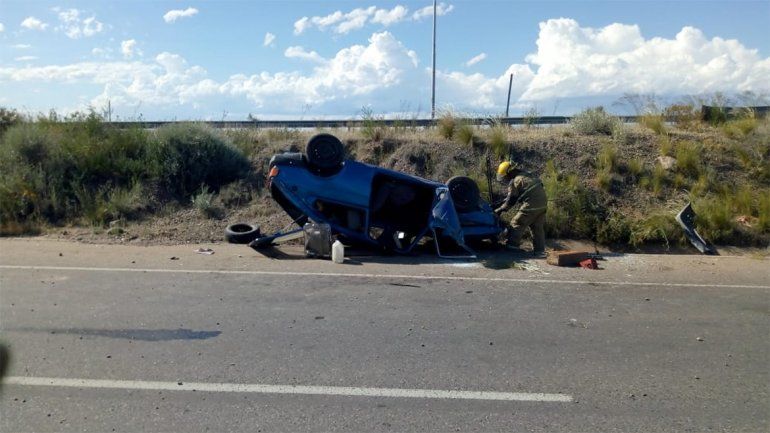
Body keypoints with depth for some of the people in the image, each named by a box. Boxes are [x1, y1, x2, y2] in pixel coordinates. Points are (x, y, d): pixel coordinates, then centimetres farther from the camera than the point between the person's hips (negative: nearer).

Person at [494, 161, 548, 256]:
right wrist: (504, 201, 32)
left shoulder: (514, 182, -7)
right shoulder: (525, 176, 20)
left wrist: (500, 210, 7)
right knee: (538, 227, 15)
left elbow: (511, 201, -4)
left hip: (531, 205, -9)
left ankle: (512, 245, 5)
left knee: (517, 223, 2)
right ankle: (539, 250, 18)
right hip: (543, 203, 9)